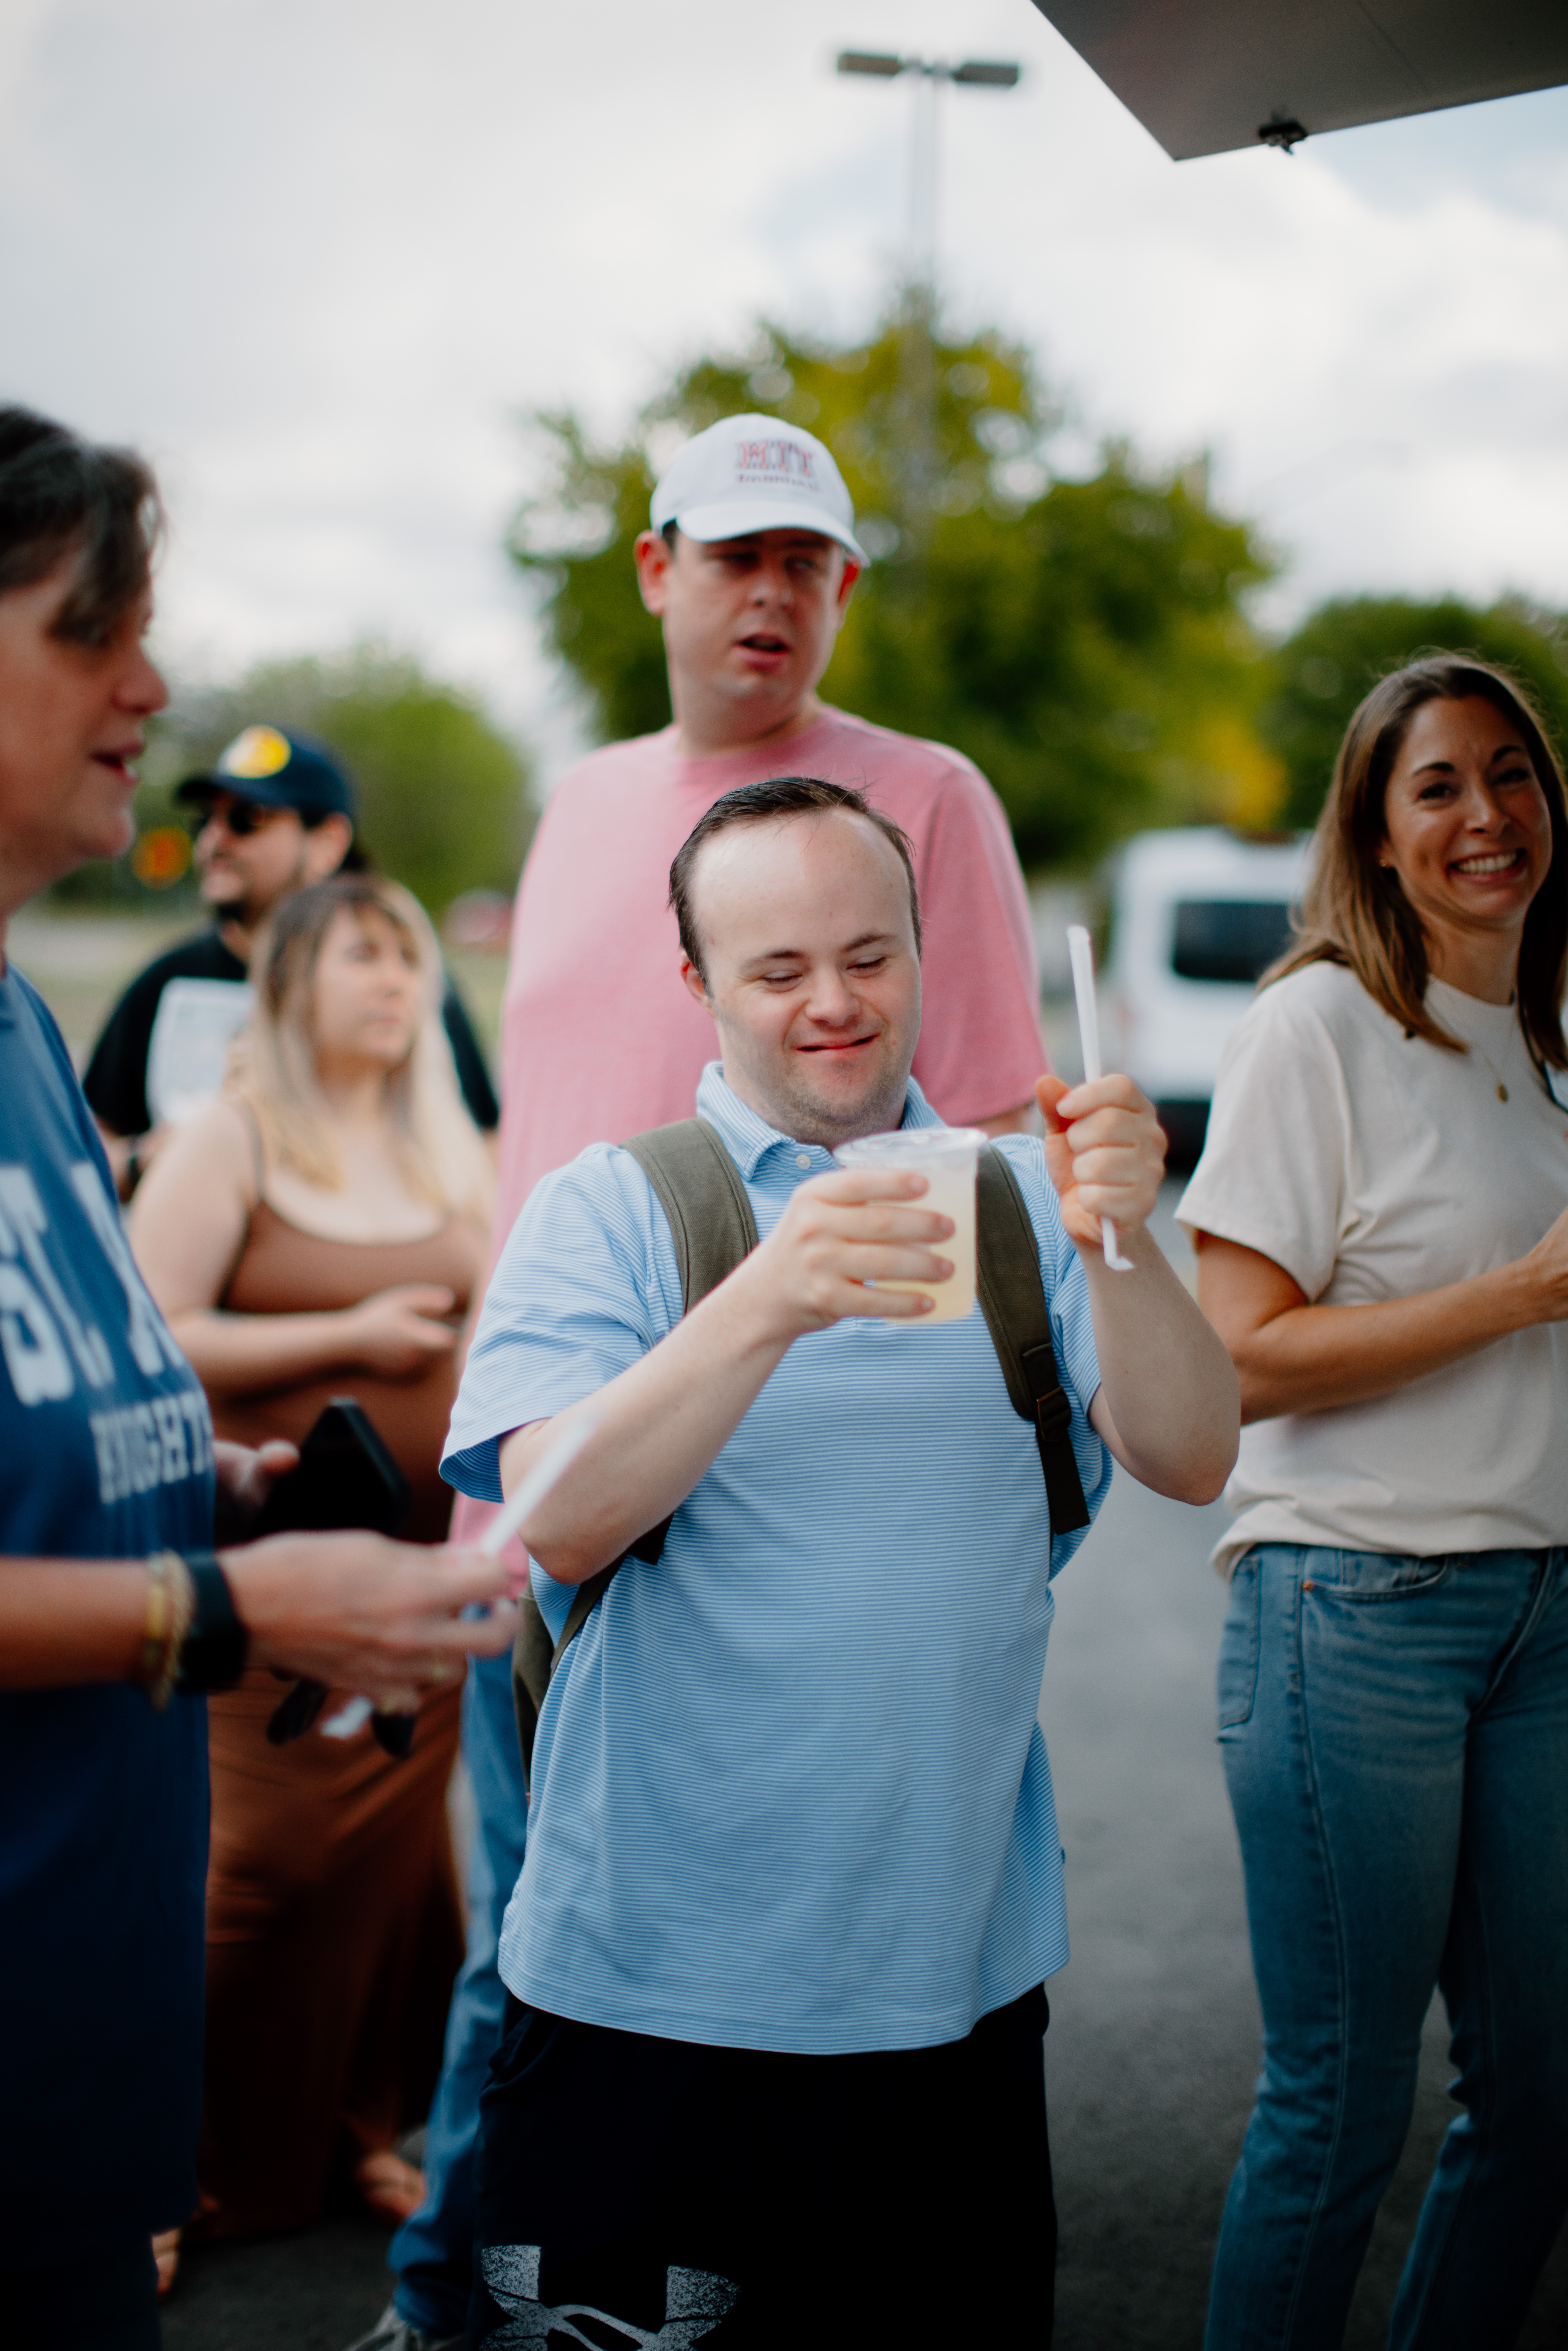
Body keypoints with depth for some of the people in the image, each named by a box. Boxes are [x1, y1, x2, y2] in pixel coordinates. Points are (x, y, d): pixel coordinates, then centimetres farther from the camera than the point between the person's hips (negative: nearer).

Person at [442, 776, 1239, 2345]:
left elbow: (1191, 1462, -6)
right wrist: (767, 1304, -29)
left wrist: (1121, 1244, -25)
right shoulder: (605, 1212, -1)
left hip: (959, 1981, 3)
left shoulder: (1014, 1202, 6)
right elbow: (560, 1522, -16)